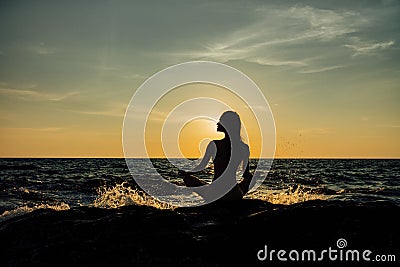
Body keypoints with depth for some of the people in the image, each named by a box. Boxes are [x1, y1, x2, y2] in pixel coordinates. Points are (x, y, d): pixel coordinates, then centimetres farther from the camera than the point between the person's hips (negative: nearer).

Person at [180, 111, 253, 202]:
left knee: (187, 178, 21)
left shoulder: (214, 144, -10)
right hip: (234, 194, 3)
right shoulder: (244, 147, -3)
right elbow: (246, 175, 6)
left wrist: (186, 173, 22)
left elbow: (202, 166, 2)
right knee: (250, 178, 36)